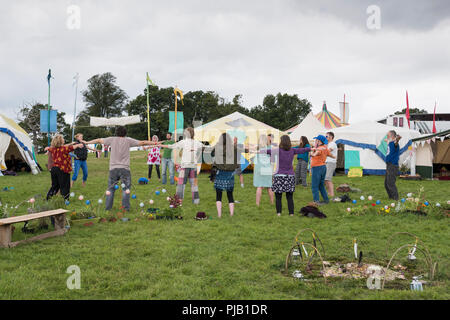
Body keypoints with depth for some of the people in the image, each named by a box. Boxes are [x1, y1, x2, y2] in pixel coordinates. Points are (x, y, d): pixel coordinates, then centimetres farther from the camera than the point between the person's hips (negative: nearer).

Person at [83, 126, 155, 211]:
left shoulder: (112, 139, 5)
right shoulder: (128, 140, 1)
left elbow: (99, 140, 14)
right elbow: (142, 142, 2)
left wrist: (87, 142, 28)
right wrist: (156, 143, 11)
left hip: (113, 168, 2)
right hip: (124, 168, -2)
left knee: (110, 188, 10)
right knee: (126, 188, 6)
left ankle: (108, 207, 12)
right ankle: (126, 207, 2)